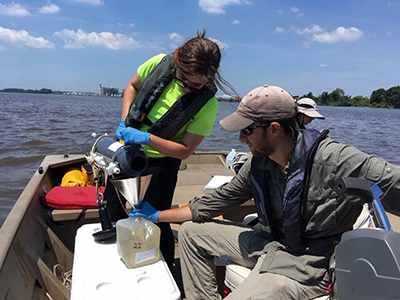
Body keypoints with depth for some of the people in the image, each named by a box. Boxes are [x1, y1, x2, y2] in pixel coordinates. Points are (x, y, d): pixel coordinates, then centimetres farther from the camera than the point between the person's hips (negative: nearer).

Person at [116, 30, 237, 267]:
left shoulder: (207, 104, -25)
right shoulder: (160, 63, -17)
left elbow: (185, 150, -20)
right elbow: (132, 87, 3)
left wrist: (145, 138, -31)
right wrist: (125, 120, -11)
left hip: (161, 162, -4)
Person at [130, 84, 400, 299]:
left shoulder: (333, 159, -23)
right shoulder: (258, 165, -2)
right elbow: (217, 200, 5)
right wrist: (158, 216, 8)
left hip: (308, 263, -7)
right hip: (269, 243, 7)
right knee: (191, 232, 9)